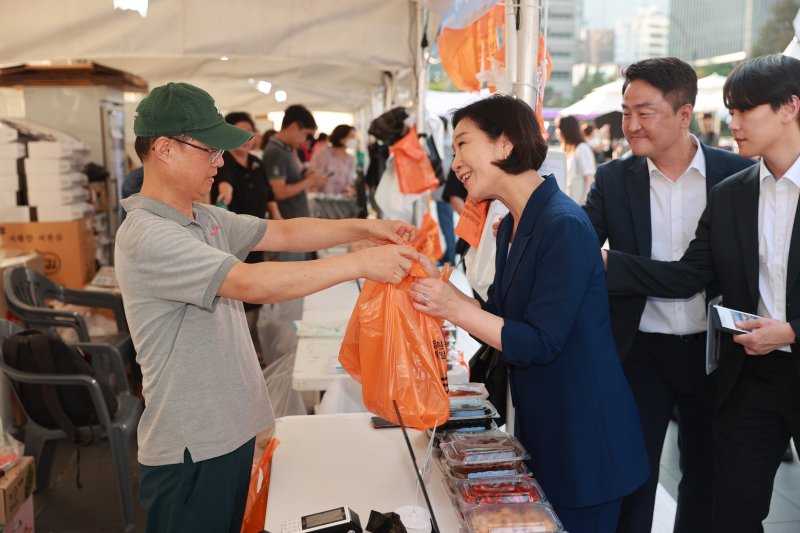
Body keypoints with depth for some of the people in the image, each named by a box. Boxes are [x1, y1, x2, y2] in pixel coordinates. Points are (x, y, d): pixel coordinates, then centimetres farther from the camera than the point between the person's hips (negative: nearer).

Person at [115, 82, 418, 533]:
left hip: (230, 428, 9)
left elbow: (283, 233, 9)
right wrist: (360, 263, -29)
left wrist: (364, 228, -3)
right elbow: (251, 283, -32)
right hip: (191, 447, -9)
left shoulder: (205, 219, 5)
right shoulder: (146, 236, -23)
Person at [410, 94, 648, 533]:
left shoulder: (564, 226, -22)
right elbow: (498, 318, 8)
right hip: (538, 424, 9)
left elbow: (541, 343, -23)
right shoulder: (511, 227, 7)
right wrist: (437, 285, -4)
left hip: (584, 435, -9)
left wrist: (456, 309, -29)